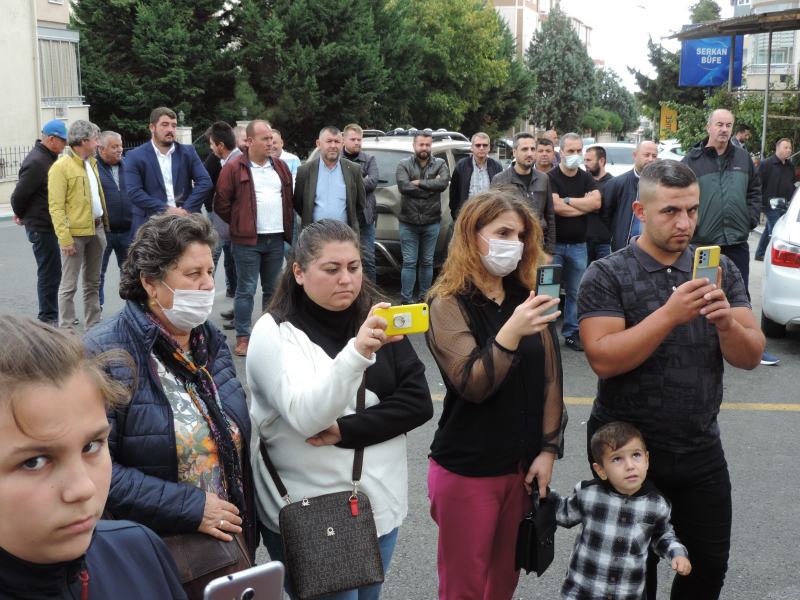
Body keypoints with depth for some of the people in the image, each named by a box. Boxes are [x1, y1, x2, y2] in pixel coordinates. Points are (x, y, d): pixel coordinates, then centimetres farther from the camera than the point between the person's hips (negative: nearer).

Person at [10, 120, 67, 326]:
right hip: (42, 228, -9)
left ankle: (51, 315, 25)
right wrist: (21, 216, 0)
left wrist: (23, 215, 18)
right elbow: (19, 194, -17)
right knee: (49, 273, -3)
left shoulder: (48, 158, 12)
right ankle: (48, 318, 6)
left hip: (49, 226, 9)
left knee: (51, 272, 15)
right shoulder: (36, 162, -19)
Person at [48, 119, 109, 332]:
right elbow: (56, 207, -14)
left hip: (96, 230, 8)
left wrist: (104, 224, 12)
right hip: (75, 233, -8)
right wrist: (65, 238, -19)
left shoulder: (92, 163, 14)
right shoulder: (61, 167, -10)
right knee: (69, 285, -2)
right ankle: (66, 331, 4)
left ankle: (94, 326, 23)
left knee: (93, 283, 14)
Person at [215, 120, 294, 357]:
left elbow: (289, 200, 20)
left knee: (272, 289, 12)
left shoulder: (281, 167, 13)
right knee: (246, 290, 0)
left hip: (276, 239, 5)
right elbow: (221, 204, -3)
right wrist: (239, 225, 1)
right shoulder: (234, 168, -4)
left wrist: (289, 229, 11)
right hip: (248, 241, -5)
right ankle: (243, 337, 8)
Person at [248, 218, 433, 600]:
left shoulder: (377, 320, 1)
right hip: (306, 517, -4)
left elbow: (418, 403, -5)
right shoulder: (274, 332, -12)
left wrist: (345, 431, -17)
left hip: (380, 504, 4)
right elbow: (306, 416, -26)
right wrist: (356, 352, -41)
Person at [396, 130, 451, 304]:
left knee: (427, 262, 11)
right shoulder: (404, 165, 1)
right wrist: (430, 188, -13)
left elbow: (443, 183, -15)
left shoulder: (440, 164, 4)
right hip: (408, 223, -1)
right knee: (409, 263, 1)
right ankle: (407, 300, 6)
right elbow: (403, 186, -17)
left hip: (431, 223, 1)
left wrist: (419, 182, -15)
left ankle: (425, 298, 21)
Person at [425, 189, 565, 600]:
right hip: (467, 470, -4)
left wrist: (548, 449, -1)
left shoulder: (526, 298, 3)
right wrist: (512, 331, -33)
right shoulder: (448, 303, -11)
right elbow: (472, 385, -20)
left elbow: (551, 377, 4)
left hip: (523, 467, 5)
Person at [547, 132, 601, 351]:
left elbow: (596, 202, -6)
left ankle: (572, 333, 17)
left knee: (576, 292, 8)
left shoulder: (586, 178, 10)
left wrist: (568, 200, -11)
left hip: (578, 245, 4)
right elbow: (556, 207, -17)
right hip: (554, 243, -4)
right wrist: (584, 205, -6)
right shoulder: (550, 177, -5)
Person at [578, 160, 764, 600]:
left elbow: (750, 357, -3)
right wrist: (670, 315, -31)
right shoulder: (606, 276, -10)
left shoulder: (720, 270, 3)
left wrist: (727, 321, -24)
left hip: (701, 449, 4)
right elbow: (603, 359, -22)